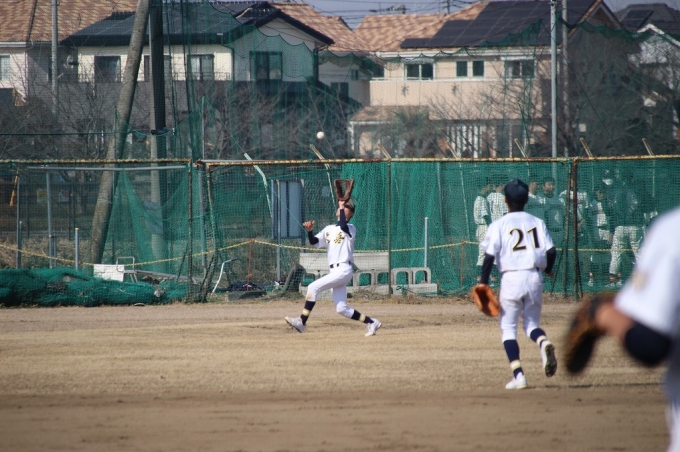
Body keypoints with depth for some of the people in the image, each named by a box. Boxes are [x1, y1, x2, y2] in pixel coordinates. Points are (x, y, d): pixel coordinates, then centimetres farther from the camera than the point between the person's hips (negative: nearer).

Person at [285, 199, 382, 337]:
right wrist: (310, 231, -12)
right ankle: (371, 322, 17)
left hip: (343, 270, -8)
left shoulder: (351, 228, 0)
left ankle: (302, 322, -19)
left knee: (313, 287, -19)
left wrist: (342, 207, -12)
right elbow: (313, 241, 8)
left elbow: (343, 227, -24)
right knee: (341, 309, 5)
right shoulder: (329, 229, 19)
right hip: (334, 272, 8)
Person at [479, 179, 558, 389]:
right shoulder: (537, 222, 8)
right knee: (531, 323, 16)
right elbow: (551, 251, 3)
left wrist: (483, 283, -4)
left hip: (511, 278, -3)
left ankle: (518, 375, -5)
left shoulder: (499, 225, -1)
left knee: (508, 328, 7)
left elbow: (490, 255, -10)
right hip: (534, 277, 3)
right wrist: (548, 269, 24)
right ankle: (544, 343, -19)